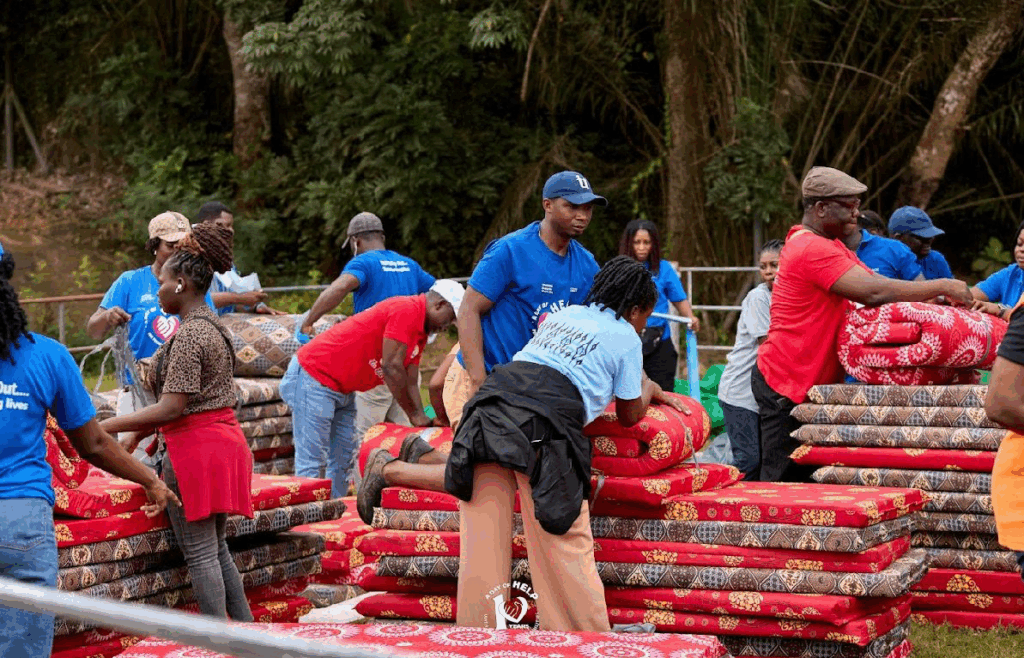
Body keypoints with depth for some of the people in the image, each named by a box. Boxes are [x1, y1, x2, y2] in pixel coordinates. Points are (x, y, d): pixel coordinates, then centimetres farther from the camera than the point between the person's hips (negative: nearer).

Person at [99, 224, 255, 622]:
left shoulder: (188, 335, -17)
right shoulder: (213, 326, 14)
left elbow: (171, 408, -20)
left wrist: (107, 427, -16)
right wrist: (139, 433, 16)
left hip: (194, 446, -10)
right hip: (223, 437, 10)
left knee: (200, 553, -3)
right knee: (217, 548, 17)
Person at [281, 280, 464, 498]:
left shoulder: (420, 332, 14)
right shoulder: (406, 310, -18)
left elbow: (410, 383, 13)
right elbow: (392, 367, -21)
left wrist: (422, 420, 0)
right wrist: (414, 415, -13)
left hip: (343, 390, 11)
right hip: (314, 377, -11)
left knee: (342, 460, 8)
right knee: (311, 462, -11)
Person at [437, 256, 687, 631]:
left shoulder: (561, 316, 30)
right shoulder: (626, 337, 13)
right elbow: (628, 416, 21)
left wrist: (652, 392, 59)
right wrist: (648, 392, 44)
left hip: (490, 406, 6)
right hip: (543, 426, -6)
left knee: (482, 545, 4)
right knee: (565, 545, 0)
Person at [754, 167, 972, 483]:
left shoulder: (829, 245, 17)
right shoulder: (812, 249, -19)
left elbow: (876, 283, 14)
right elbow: (874, 292, -26)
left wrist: (932, 299, 0)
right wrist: (941, 287, -16)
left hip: (813, 383, 10)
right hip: (785, 385, -10)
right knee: (784, 480, -8)